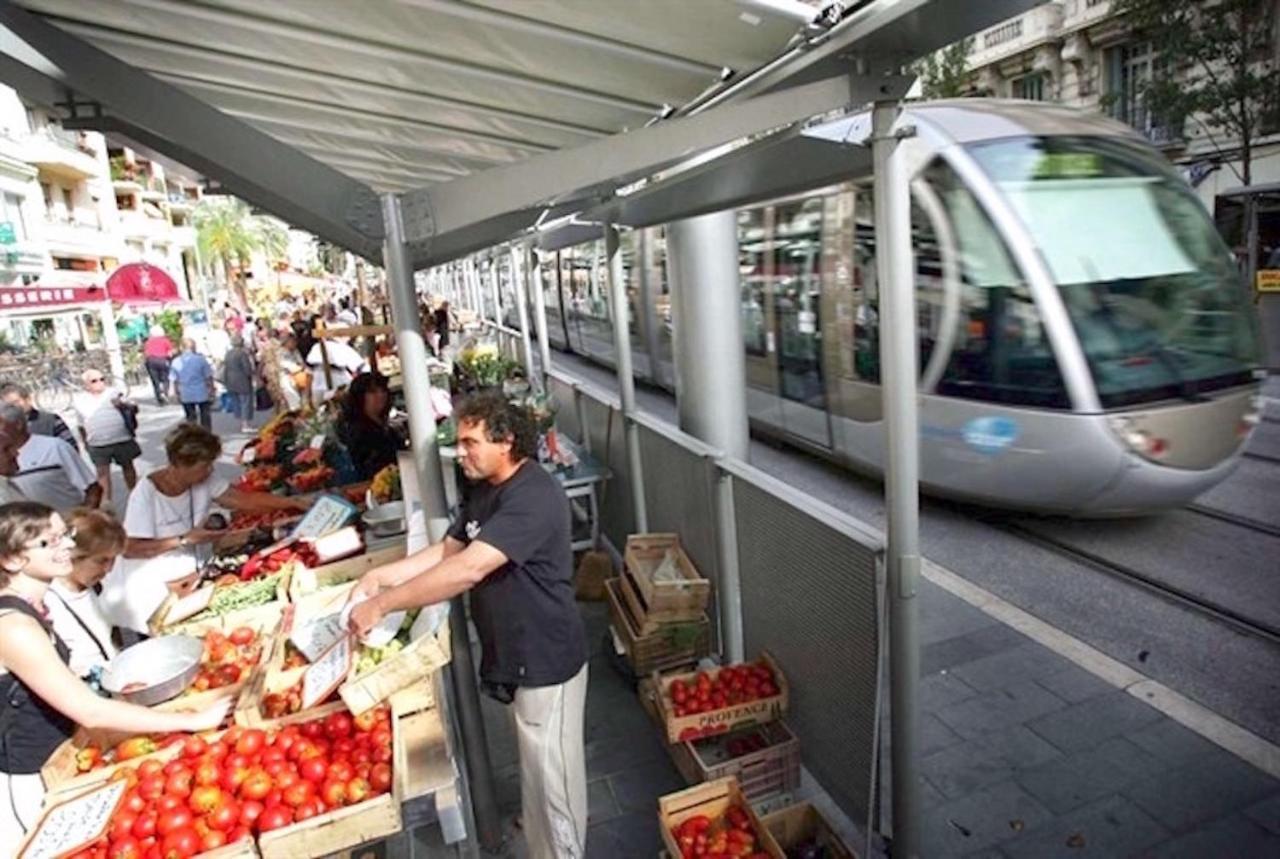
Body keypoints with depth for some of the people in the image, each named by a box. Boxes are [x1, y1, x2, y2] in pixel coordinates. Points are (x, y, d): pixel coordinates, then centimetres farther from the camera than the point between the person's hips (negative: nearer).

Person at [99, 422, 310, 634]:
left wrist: (294, 503, -14)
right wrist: (184, 540, -23)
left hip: (185, 572, 6)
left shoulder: (205, 481, -7)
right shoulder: (147, 492, -22)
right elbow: (129, 549, -22)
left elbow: (245, 499, -7)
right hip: (148, 583, -6)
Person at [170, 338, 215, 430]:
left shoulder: (176, 362, -4)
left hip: (186, 395, 2)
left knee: (190, 418, 11)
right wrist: (211, 390, 5)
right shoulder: (201, 359, -11)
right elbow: (208, 377, -8)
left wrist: (178, 394, 12)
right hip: (202, 393, -2)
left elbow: (175, 381, 1)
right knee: (205, 416, 10)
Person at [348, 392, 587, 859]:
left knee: (551, 775, 8)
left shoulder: (532, 497, -27)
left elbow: (467, 570, -35)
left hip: (545, 661, -9)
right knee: (538, 766, 28)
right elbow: (446, 550, 9)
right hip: (516, 656, 9)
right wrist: (379, 576, -4)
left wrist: (382, 604, -30)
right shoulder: (485, 490, 6)